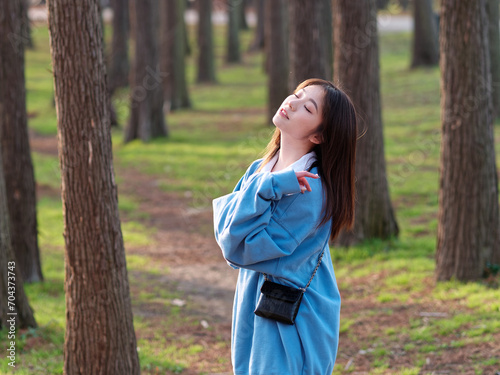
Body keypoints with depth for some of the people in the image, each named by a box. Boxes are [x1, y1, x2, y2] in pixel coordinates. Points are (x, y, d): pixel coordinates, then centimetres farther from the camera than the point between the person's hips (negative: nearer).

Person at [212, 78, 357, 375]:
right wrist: (265, 187, -16)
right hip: (254, 313, 7)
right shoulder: (261, 169, 6)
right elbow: (226, 229, -5)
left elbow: (242, 249, -19)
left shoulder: (309, 190, -20)